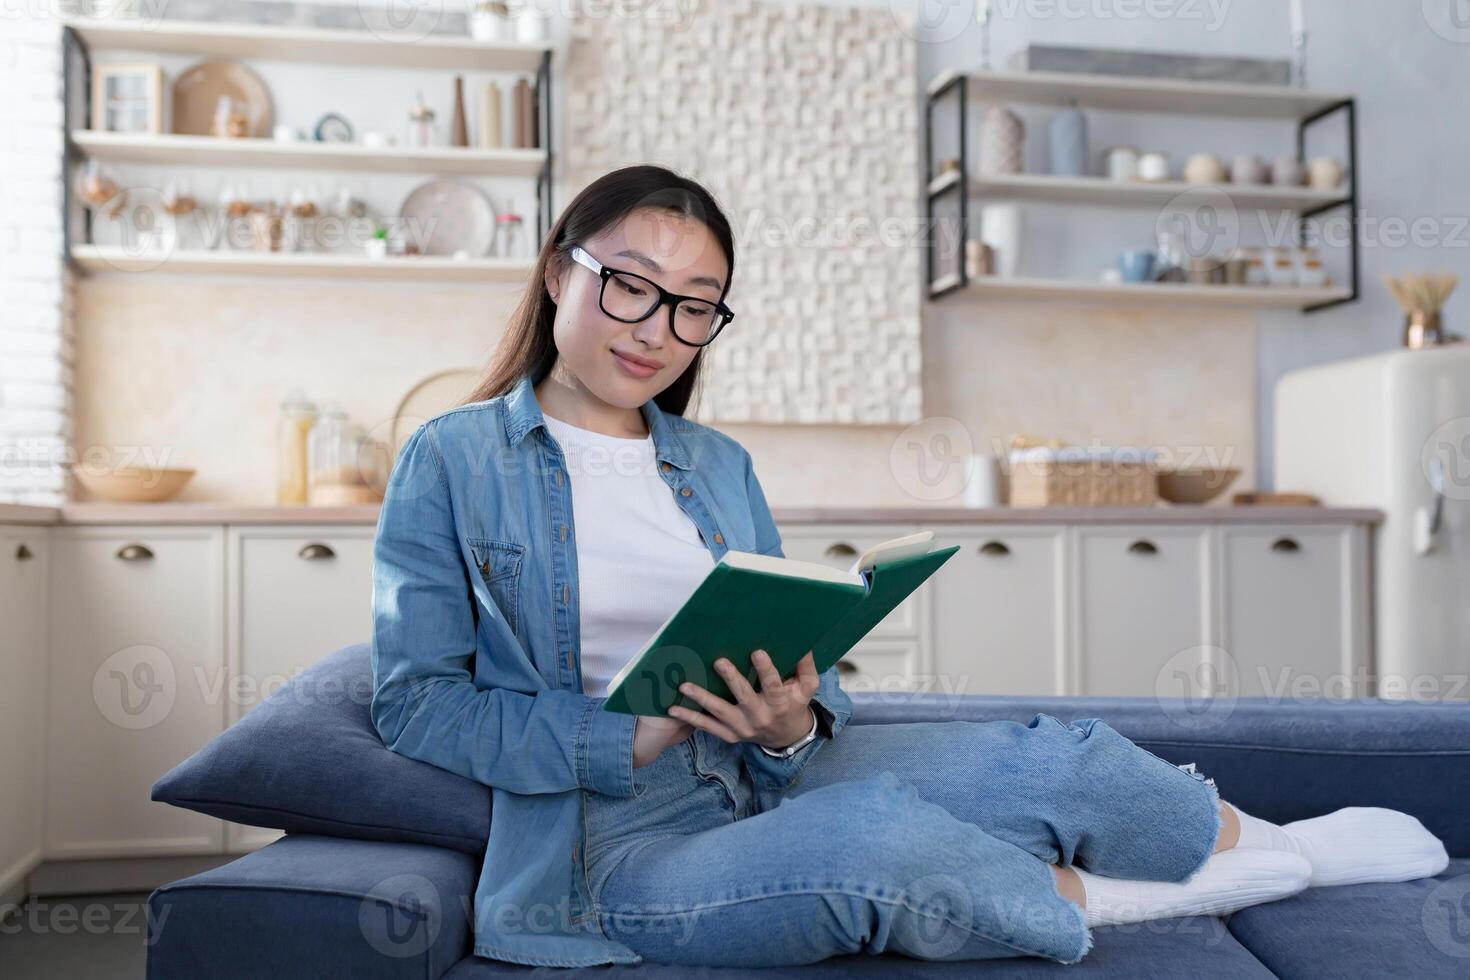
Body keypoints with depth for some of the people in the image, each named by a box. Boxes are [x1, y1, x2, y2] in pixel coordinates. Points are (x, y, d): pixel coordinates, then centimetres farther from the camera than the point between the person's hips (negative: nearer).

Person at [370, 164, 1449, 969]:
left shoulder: (718, 465, 12)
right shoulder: (451, 461, -3)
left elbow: (801, 664, 10)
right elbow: (418, 703, -9)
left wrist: (792, 724, -15)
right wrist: (638, 737, -19)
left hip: (761, 779, 5)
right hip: (619, 845, -5)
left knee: (1058, 757, -10)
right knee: (875, 829, -33)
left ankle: (1273, 847, 17)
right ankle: (1091, 896, -4)